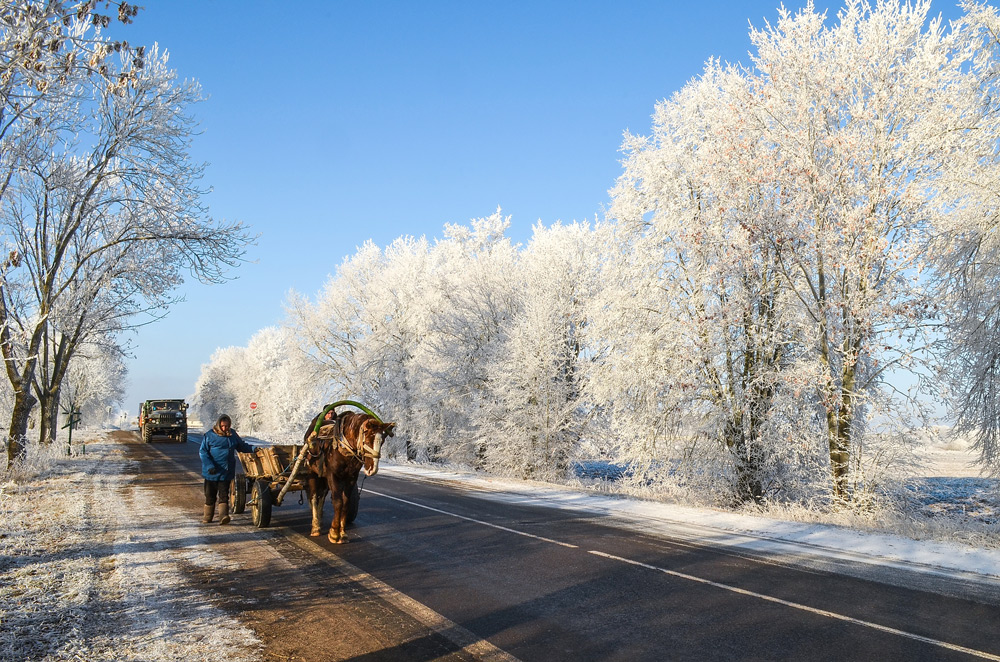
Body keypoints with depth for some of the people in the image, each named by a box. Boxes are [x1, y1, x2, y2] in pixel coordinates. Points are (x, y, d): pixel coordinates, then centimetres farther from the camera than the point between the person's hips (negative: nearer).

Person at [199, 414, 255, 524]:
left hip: (226, 472, 2)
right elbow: (202, 451, -5)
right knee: (210, 495, 8)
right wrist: (209, 466, -16)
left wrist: (252, 449, 4)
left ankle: (223, 516, -13)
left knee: (223, 495, -6)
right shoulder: (209, 435, -5)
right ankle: (208, 516, 23)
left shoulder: (232, 434, 8)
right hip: (212, 472, -2)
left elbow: (242, 446, 22)